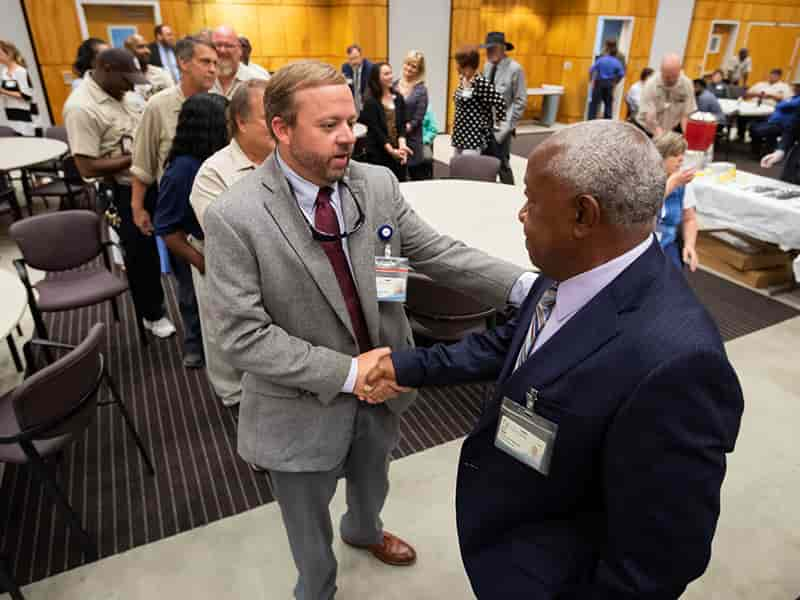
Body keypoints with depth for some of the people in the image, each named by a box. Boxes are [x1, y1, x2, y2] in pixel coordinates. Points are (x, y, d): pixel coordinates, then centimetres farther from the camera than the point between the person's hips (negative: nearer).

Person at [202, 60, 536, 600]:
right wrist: (346, 371, -26)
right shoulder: (234, 217, -22)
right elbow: (243, 337, -23)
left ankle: (365, 530, 70)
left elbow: (436, 251, -8)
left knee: (373, 481, 34)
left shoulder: (379, 184, -8)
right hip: (303, 408, -4)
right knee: (309, 522, 24)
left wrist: (523, 284, -22)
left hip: (380, 388, 5)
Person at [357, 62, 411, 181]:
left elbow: (402, 124, 3)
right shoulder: (370, 102, -5)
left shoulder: (398, 97, 9)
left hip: (398, 152, 4)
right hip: (377, 153, -4)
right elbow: (375, 130, -12)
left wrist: (402, 144, -15)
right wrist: (391, 150, -22)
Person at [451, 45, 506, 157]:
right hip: (460, 136, 9)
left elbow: (500, 102, -21)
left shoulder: (481, 82, -18)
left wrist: (497, 123, -9)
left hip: (474, 137, -9)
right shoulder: (462, 79, 8)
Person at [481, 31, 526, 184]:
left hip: (501, 126, -6)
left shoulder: (514, 68, -11)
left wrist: (509, 124, -14)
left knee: (501, 164, 0)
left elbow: (521, 101, -10)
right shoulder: (487, 66, 9)